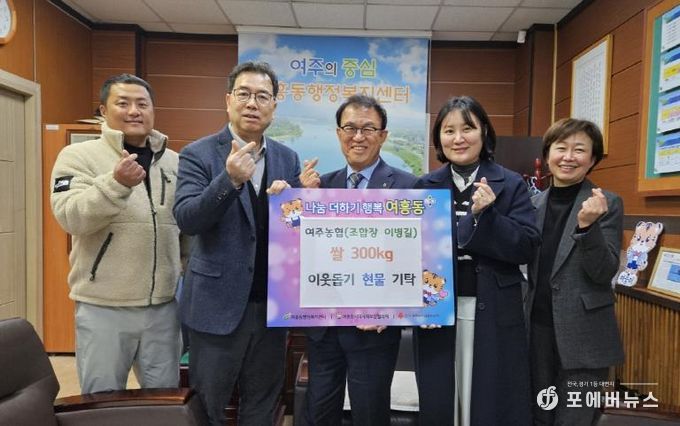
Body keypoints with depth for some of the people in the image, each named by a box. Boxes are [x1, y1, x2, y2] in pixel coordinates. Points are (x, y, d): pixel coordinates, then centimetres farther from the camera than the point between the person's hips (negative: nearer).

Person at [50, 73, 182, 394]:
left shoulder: (175, 162, 8)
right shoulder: (78, 155, -2)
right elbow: (70, 217, -17)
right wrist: (115, 184, -30)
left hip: (165, 305, 3)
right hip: (102, 307, -3)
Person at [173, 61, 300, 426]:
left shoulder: (287, 158, 5)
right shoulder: (198, 154, -6)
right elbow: (186, 220, -18)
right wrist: (230, 179, -32)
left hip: (271, 302, 4)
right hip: (218, 303, -3)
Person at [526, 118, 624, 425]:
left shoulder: (607, 204, -7)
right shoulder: (533, 204, 5)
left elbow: (605, 272, -13)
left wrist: (587, 225, -27)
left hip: (583, 335, -4)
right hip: (538, 329, 4)